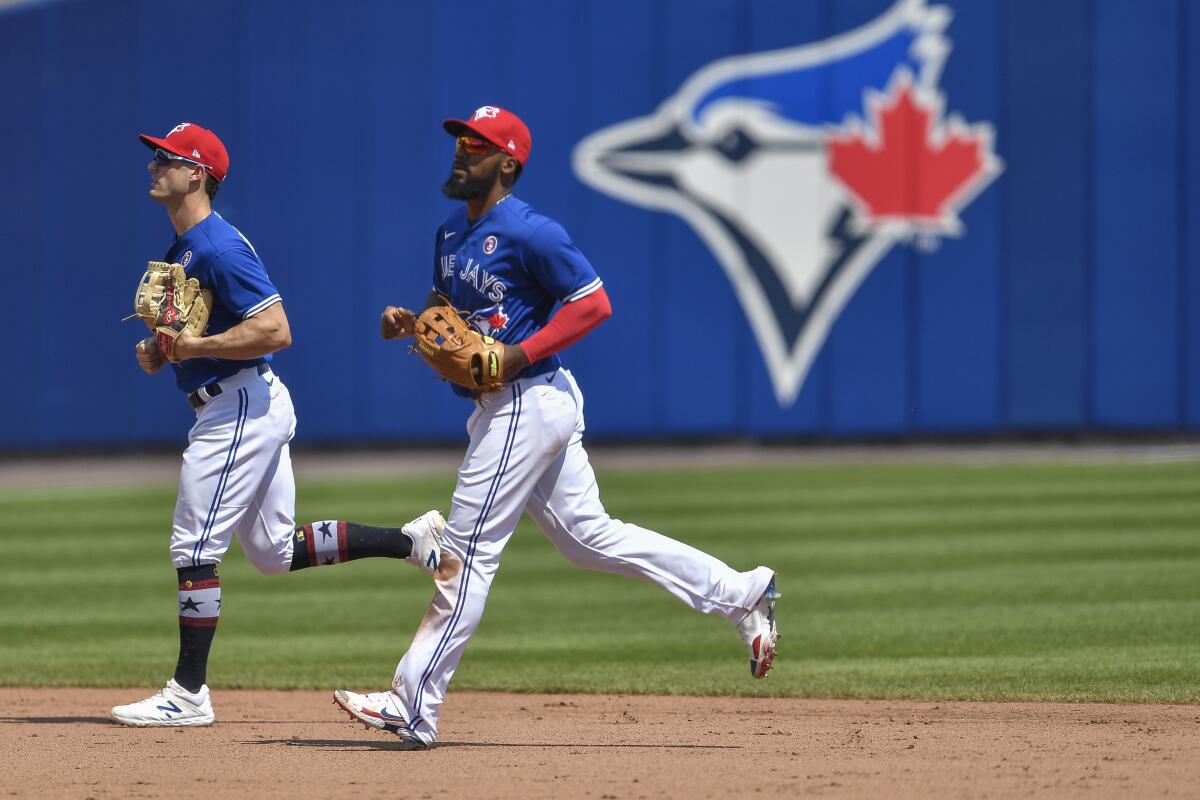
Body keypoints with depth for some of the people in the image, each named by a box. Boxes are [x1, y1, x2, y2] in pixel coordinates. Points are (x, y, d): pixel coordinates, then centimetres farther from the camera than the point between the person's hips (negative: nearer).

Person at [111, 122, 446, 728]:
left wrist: (192, 347, -22)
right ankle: (412, 541, 16)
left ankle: (188, 695, -3)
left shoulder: (218, 247, -17)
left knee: (194, 548, -8)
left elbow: (274, 331, -24)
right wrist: (161, 352, 7)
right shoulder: (183, 247, 15)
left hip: (241, 407, -11)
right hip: (253, 408, 11)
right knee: (276, 552, 14)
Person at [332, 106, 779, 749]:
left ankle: (413, 709, -4)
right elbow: (445, 309, 25)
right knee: (590, 537, 13)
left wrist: (519, 355, -22)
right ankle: (740, 595, 17)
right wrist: (408, 323, 4)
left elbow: (593, 303, -18)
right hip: (504, 407, 10)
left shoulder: (529, 233, -15)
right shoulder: (451, 233, 14)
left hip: (529, 401, -10)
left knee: (467, 552, -7)